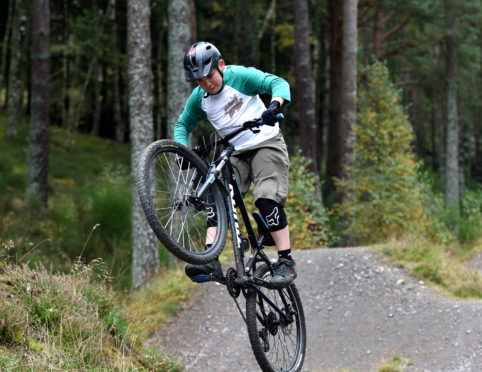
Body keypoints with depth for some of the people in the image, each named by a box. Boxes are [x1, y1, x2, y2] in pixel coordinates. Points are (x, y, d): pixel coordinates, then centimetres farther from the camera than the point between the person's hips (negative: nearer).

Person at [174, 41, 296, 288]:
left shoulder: (239, 76, -12)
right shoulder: (198, 99, 2)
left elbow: (278, 83, -20)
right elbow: (183, 124, 16)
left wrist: (274, 106, -41)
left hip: (266, 144, -5)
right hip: (235, 154, 5)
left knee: (267, 199, -22)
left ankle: (286, 261, -21)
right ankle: (211, 260, -22)